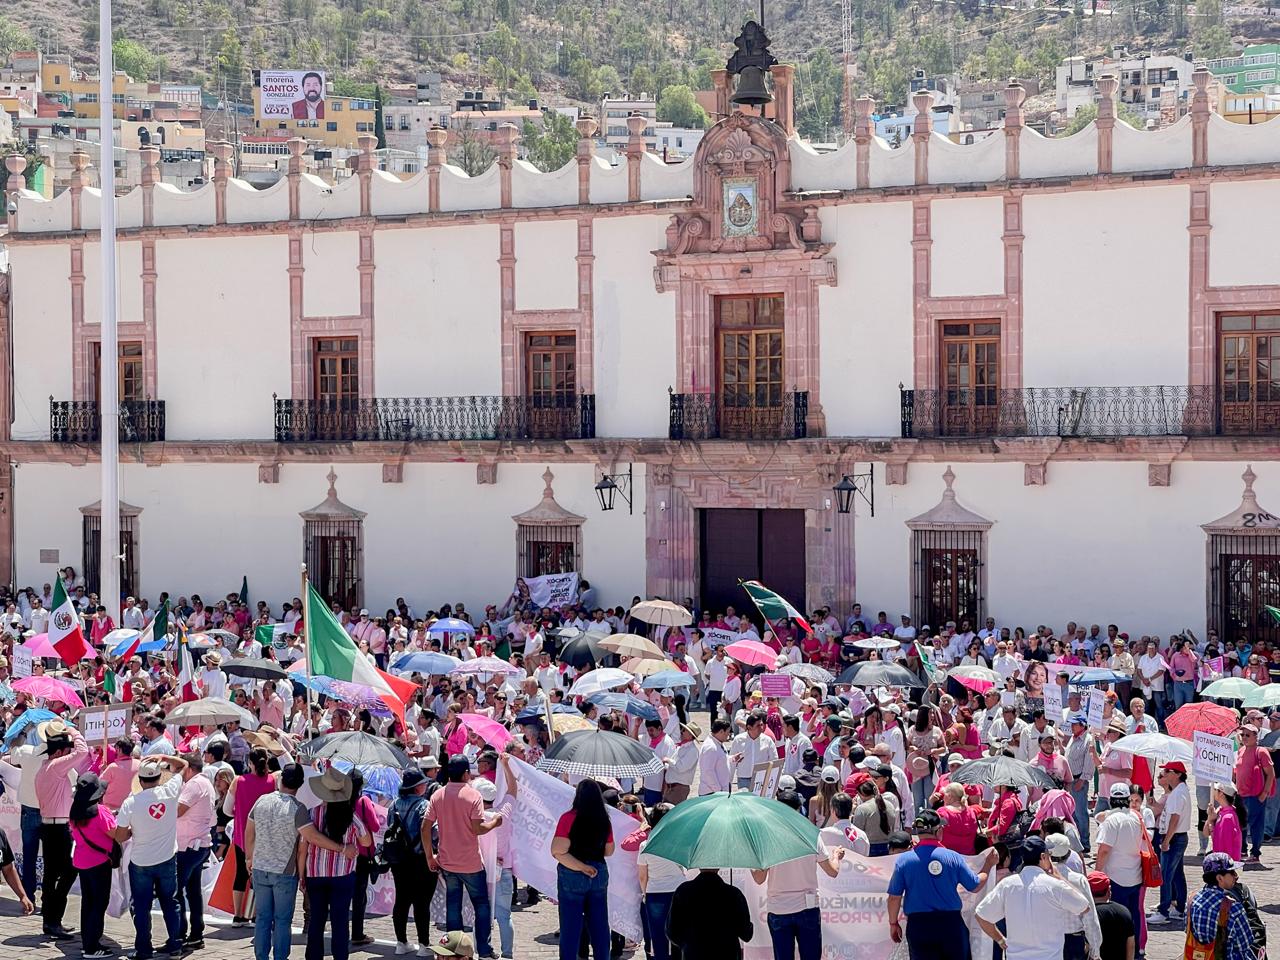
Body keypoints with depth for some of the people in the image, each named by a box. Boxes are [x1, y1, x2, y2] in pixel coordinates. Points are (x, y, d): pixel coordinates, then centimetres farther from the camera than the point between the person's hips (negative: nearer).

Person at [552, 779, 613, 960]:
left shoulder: (569, 818, -13)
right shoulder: (604, 820, -1)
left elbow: (558, 851, -18)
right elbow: (609, 851, 10)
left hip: (572, 876, -4)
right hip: (599, 874, 4)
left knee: (570, 926, 2)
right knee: (599, 926, 12)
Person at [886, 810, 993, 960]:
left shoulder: (903, 860, -6)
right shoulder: (953, 857, -6)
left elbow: (894, 897, -3)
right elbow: (975, 886, 4)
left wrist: (893, 923, 12)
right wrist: (988, 865, 21)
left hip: (918, 925, 0)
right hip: (950, 923, 0)